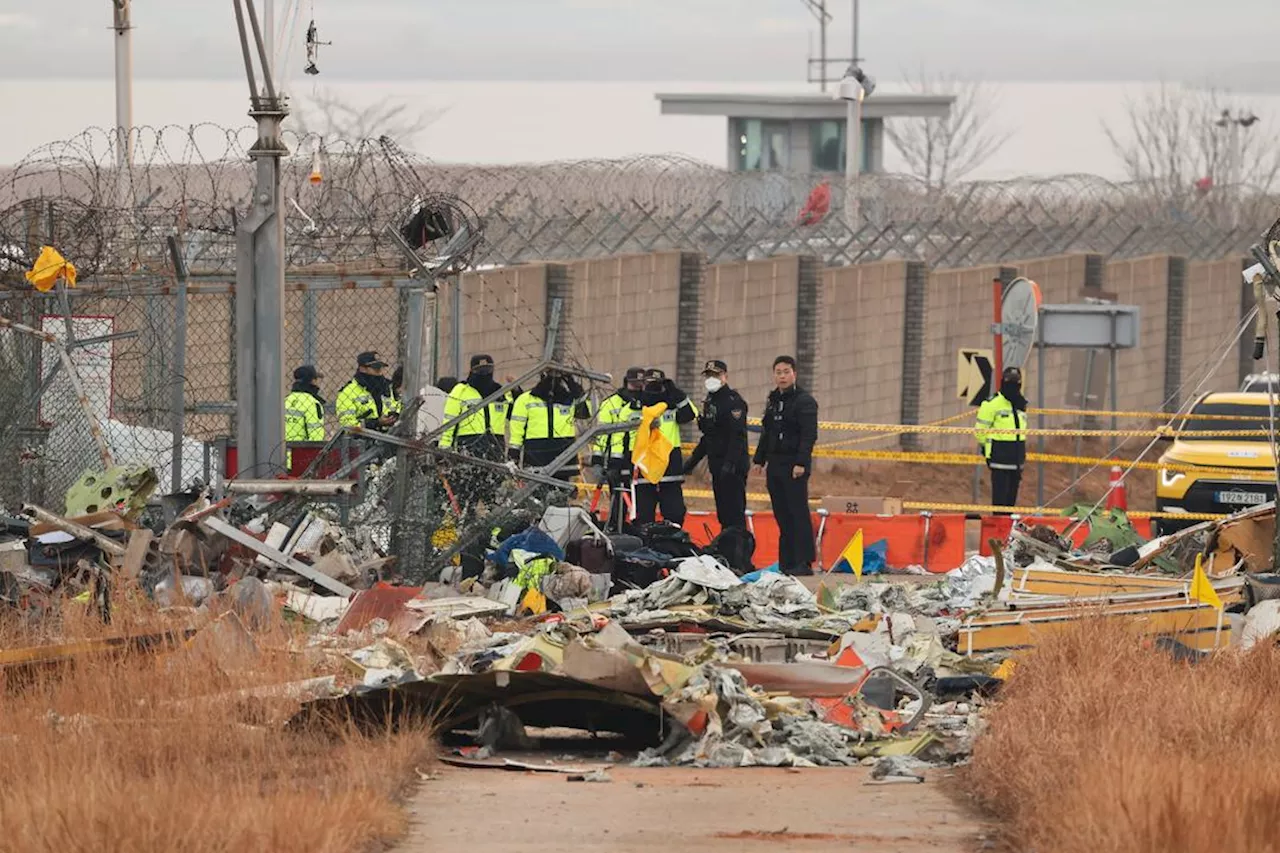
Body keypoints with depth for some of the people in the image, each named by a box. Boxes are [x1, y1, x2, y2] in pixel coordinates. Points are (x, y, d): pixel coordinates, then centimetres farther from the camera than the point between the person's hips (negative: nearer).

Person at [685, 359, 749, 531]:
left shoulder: (733, 401, -12)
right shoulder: (710, 401, 18)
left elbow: (738, 436, -21)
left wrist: (730, 463, -29)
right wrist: (694, 459, 24)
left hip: (733, 467, -10)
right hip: (717, 465, 10)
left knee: (734, 512, -12)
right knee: (723, 513, 10)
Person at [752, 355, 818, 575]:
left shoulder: (804, 401, -7)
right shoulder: (773, 400, 18)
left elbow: (809, 434, -14)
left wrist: (801, 462, -22)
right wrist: (760, 459, 19)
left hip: (794, 466, -8)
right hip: (774, 464, 8)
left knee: (798, 514, -10)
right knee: (782, 516, 8)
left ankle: (803, 562, -12)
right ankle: (786, 562, 10)